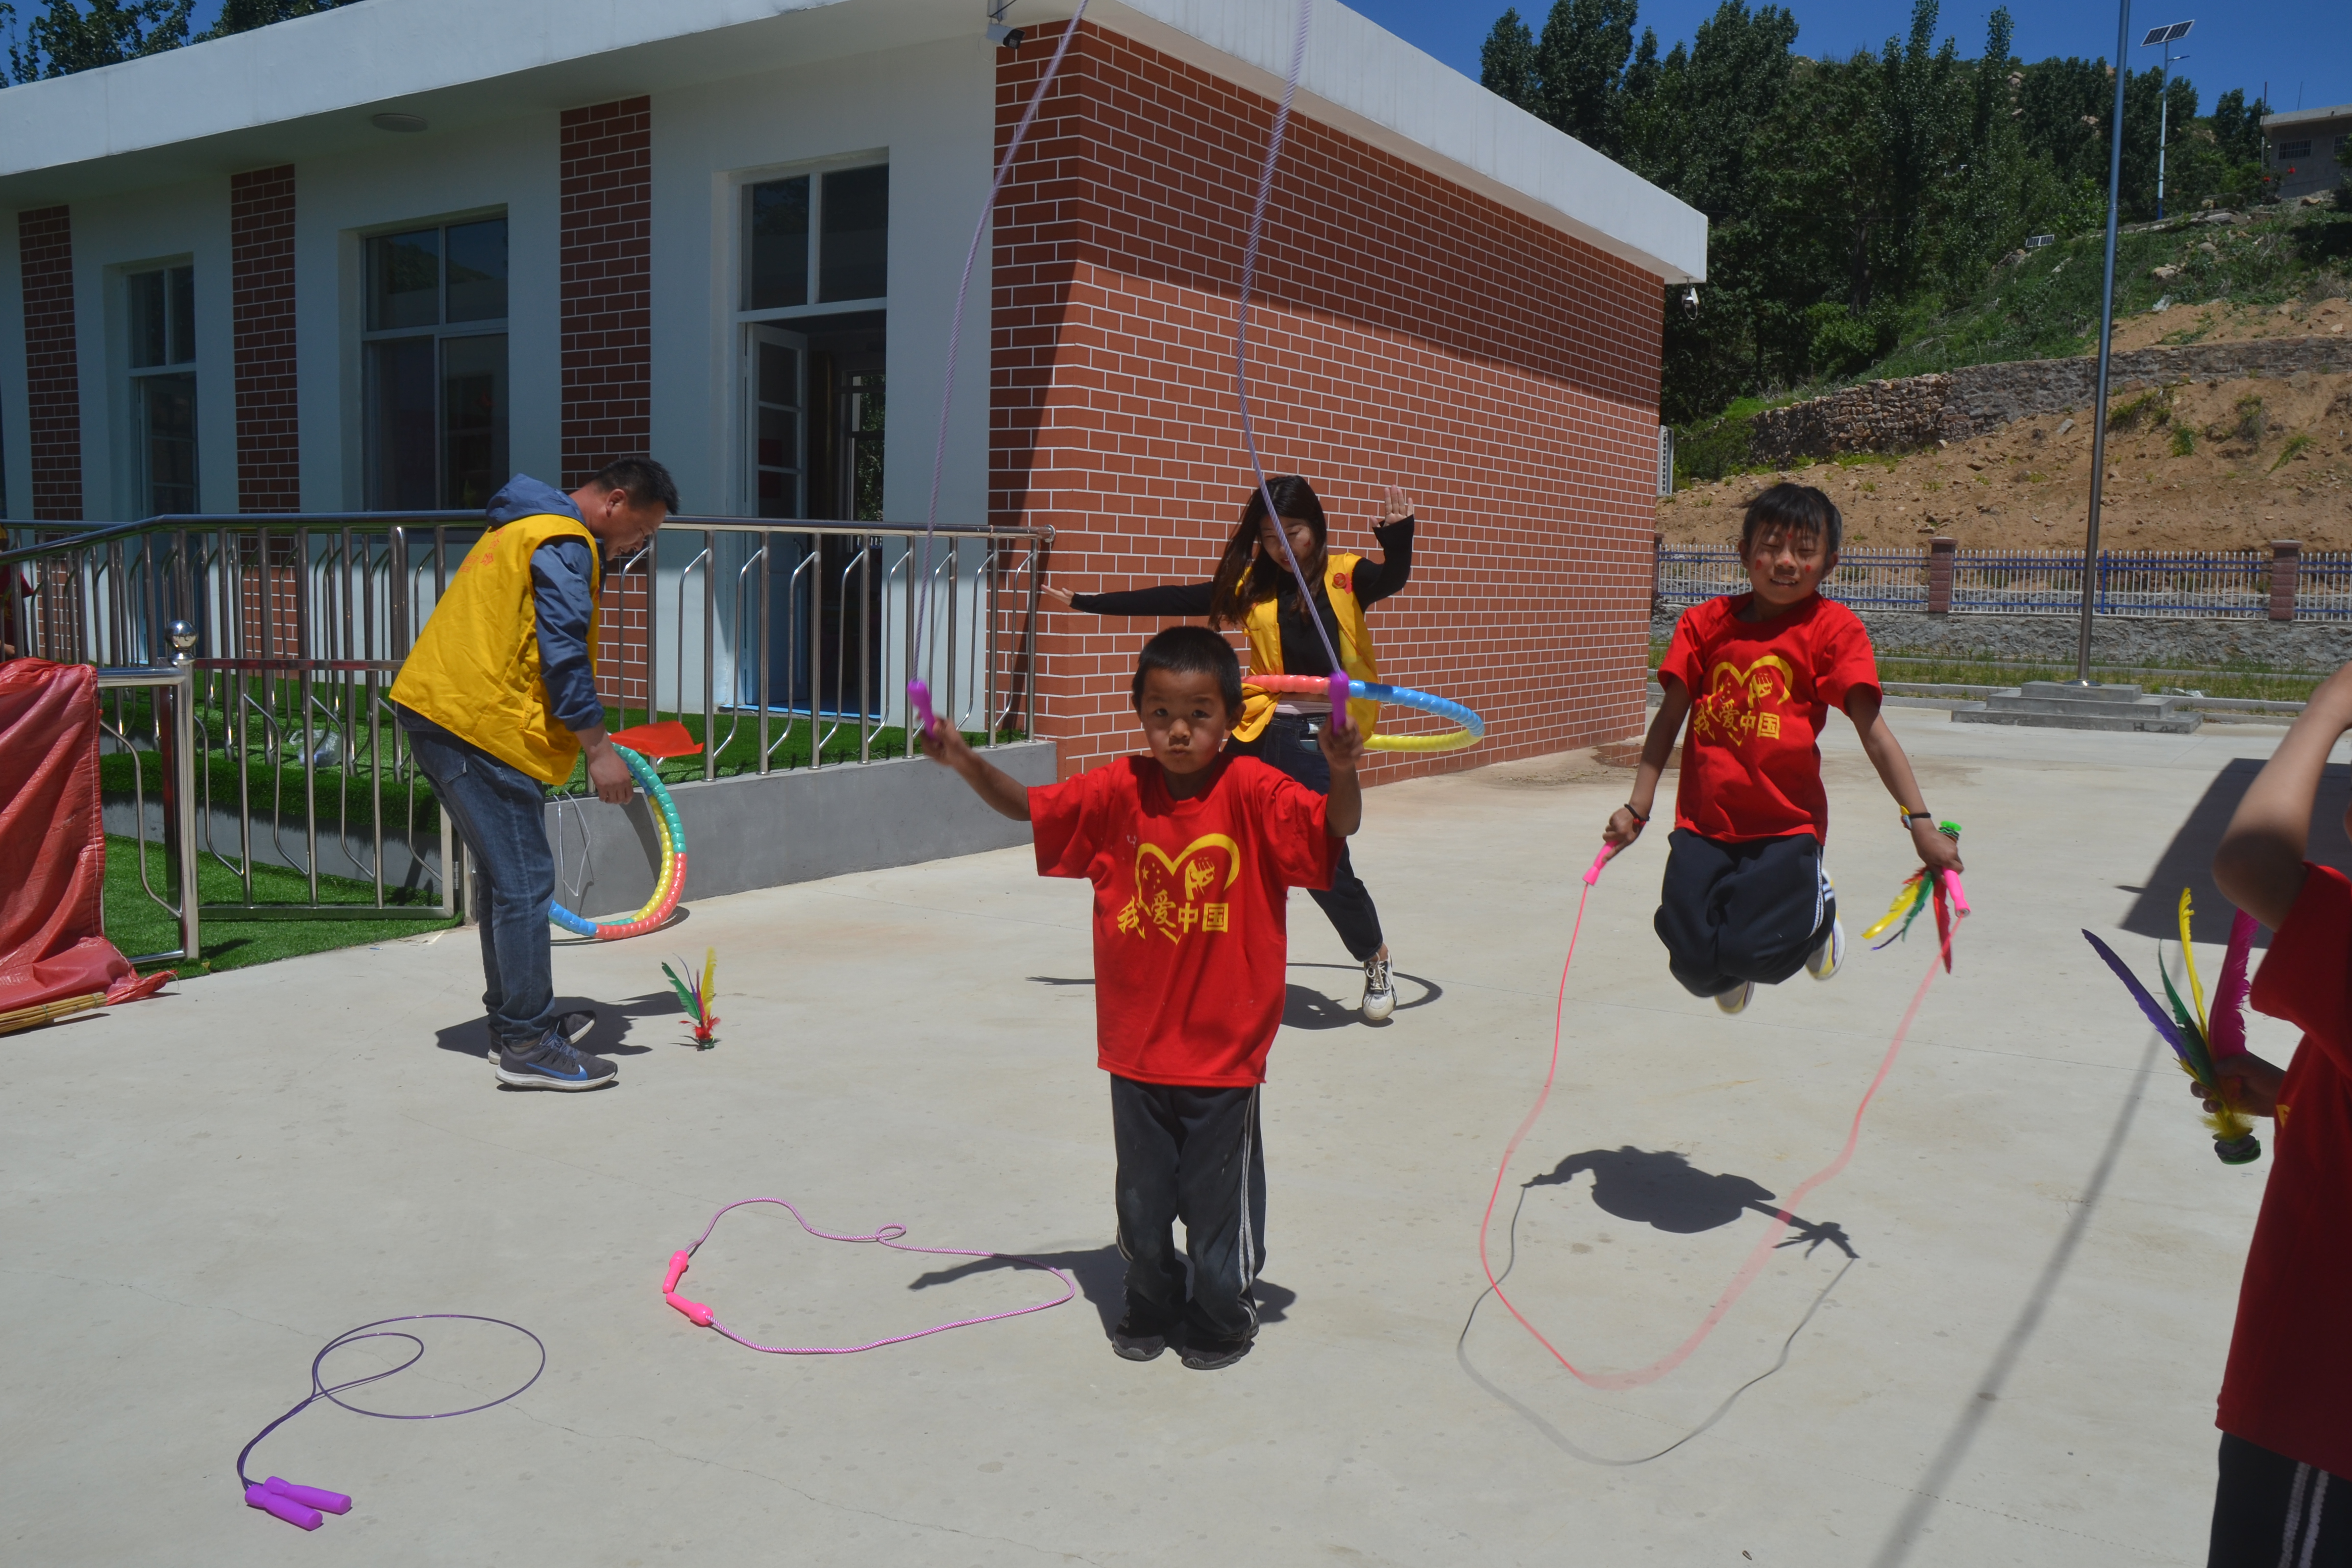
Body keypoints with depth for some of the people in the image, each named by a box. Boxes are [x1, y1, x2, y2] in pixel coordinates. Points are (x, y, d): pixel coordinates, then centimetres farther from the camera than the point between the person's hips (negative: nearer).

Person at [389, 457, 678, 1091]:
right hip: (478, 724, -11)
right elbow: (564, 654, -18)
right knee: (524, 882, -7)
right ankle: (527, 1046, -3)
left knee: (507, 876, 17)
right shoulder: (565, 544, -10)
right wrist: (598, 749, -15)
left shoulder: (525, 527, 23)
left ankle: (515, 1018, 26)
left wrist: (586, 734, 28)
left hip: (435, 711, 11)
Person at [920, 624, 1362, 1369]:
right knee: (1141, 1195, 19)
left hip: (1223, 1049, -3)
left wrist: (1340, 770, -43)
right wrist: (966, 761, -13)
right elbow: (1030, 807, 2)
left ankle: (1224, 1316, 35)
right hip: (1136, 1047, 3)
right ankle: (1152, 1308, 41)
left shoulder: (1251, 791, -14)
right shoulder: (1119, 790, -4)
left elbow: (1333, 827, -24)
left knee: (1220, 1196, 13)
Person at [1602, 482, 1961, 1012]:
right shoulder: (1706, 622, 3)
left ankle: (1817, 911, 22)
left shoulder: (1833, 628, -4)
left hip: (1785, 826, -2)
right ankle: (1728, 970, 36)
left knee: (1758, 957, -14)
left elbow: (1874, 733, -8)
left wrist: (1919, 821, -16)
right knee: (1695, 967, -3)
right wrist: (1638, 807, 4)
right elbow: (1671, 717, 8)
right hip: (1704, 823, 2)